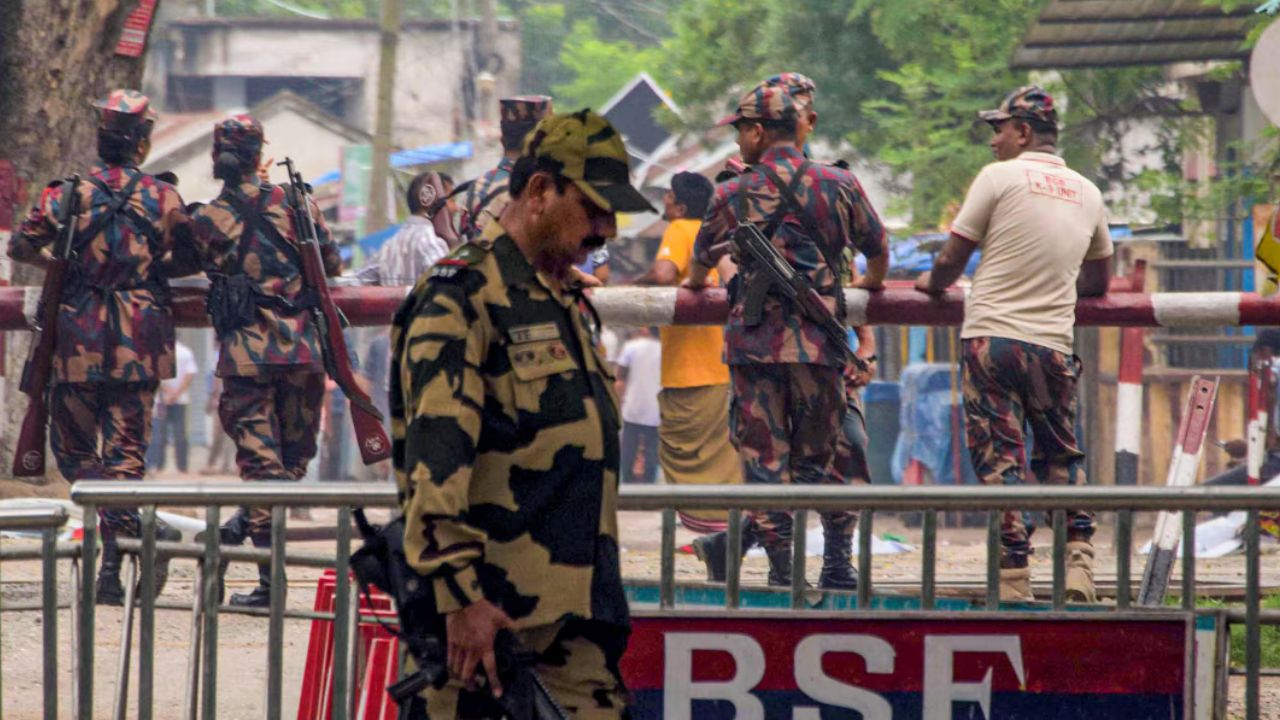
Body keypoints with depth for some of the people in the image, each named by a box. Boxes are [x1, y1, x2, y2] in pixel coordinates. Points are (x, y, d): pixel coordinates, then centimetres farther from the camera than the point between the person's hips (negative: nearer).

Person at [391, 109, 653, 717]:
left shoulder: (565, 302, 21)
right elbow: (435, 454, -19)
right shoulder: (463, 295, -9)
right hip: (485, 610, -8)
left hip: (573, 618, 9)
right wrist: (461, 594, -25)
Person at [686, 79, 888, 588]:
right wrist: (872, 282, 42)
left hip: (756, 343, -1)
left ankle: (781, 564, 2)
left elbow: (703, 254, 22)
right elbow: (877, 249, 19)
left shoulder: (735, 194, 3)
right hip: (819, 344, 1)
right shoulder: (839, 184, 4)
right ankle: (837, 561, 8)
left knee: (764, 455, 4)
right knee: (819, 455, 11)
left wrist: (696, 282, 47)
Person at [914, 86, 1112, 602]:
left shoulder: (1000, 177, -2)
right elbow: (1098, 280, 26)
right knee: (1062, 460, 14)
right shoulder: (1087, 192, 14)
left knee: (1000, 461, -4)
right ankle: (1078, 569, 0)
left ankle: (1013, 580, -10)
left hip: (993, 337, -4)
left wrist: (934, 283, 22)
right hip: (1055, 344, 4)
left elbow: (951, 261, 1)